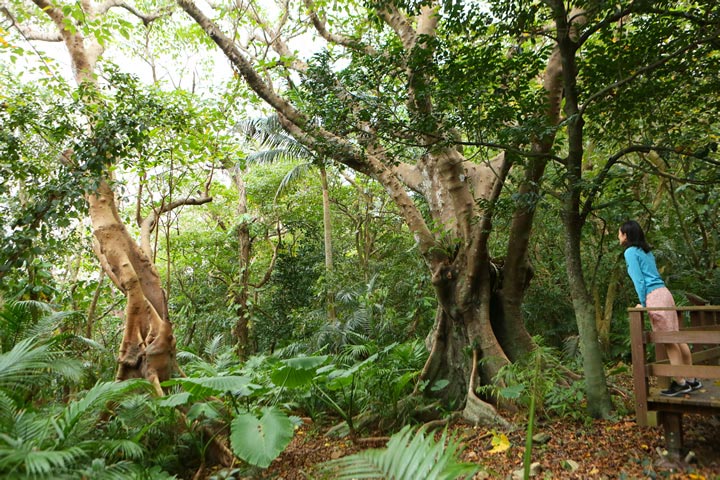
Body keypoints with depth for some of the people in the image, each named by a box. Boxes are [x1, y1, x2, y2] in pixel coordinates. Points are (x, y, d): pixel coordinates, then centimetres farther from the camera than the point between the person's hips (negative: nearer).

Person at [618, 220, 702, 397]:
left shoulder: (630, 252, -6)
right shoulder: (646, 251, 19)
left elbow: (638, 279, -10)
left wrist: (643, 303, -6)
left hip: (654, 296, -9)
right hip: (664, 292, 9)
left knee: (668, 341, -3)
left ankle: (681, 383, 3)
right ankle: (691, 379, 18)